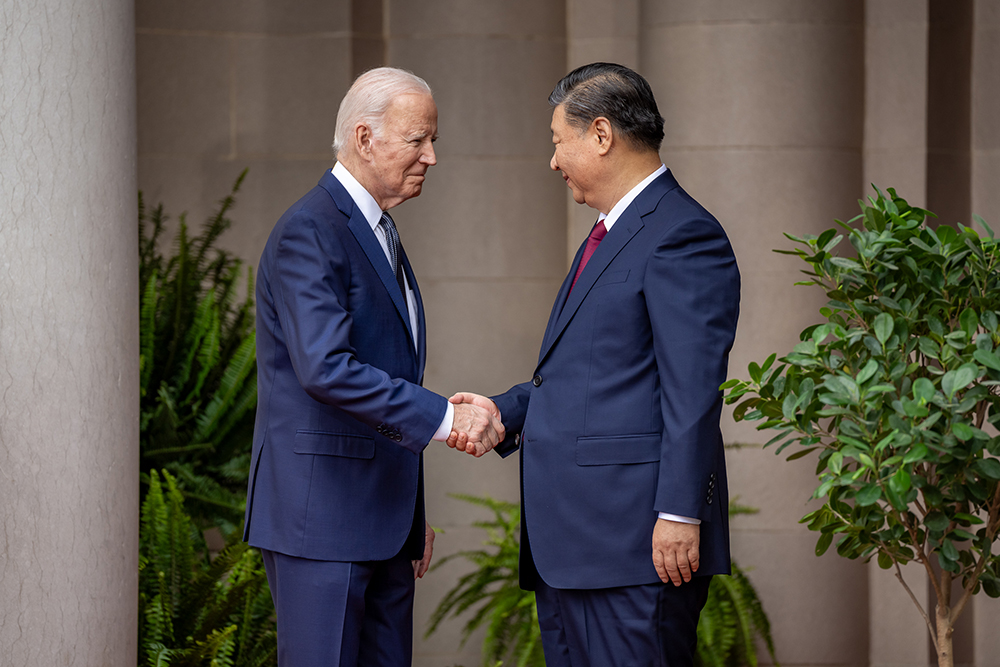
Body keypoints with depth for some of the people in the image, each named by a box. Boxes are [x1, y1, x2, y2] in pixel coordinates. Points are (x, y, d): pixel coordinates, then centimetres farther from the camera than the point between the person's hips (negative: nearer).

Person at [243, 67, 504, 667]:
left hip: (382, 524, 9)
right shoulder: (309, 233, -13)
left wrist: (413, 517, 22)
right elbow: (326, 368, -25)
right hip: (320, 514, -9)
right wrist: (443, 417, -26)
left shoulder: (381, 234, 18)